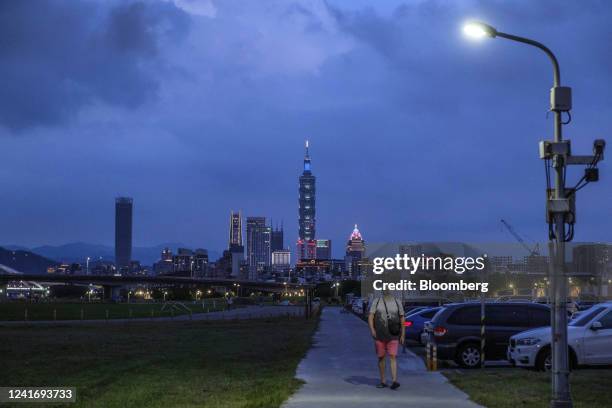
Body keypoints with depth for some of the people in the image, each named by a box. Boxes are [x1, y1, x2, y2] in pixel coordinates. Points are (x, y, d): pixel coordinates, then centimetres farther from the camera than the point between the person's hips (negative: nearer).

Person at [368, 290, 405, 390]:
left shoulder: (397, 303, 4)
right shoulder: (376, 302, 2)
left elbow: (402, 319, 8)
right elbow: (370, 317, -6)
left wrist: (403, 335, 4)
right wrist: (372, 330, -22)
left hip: (393, 336, -1)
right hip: (379, 336, 1)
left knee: (393, 357, -13)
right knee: (381, 358, 7)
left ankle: (394, 381, -24)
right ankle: (383, 381, 18)